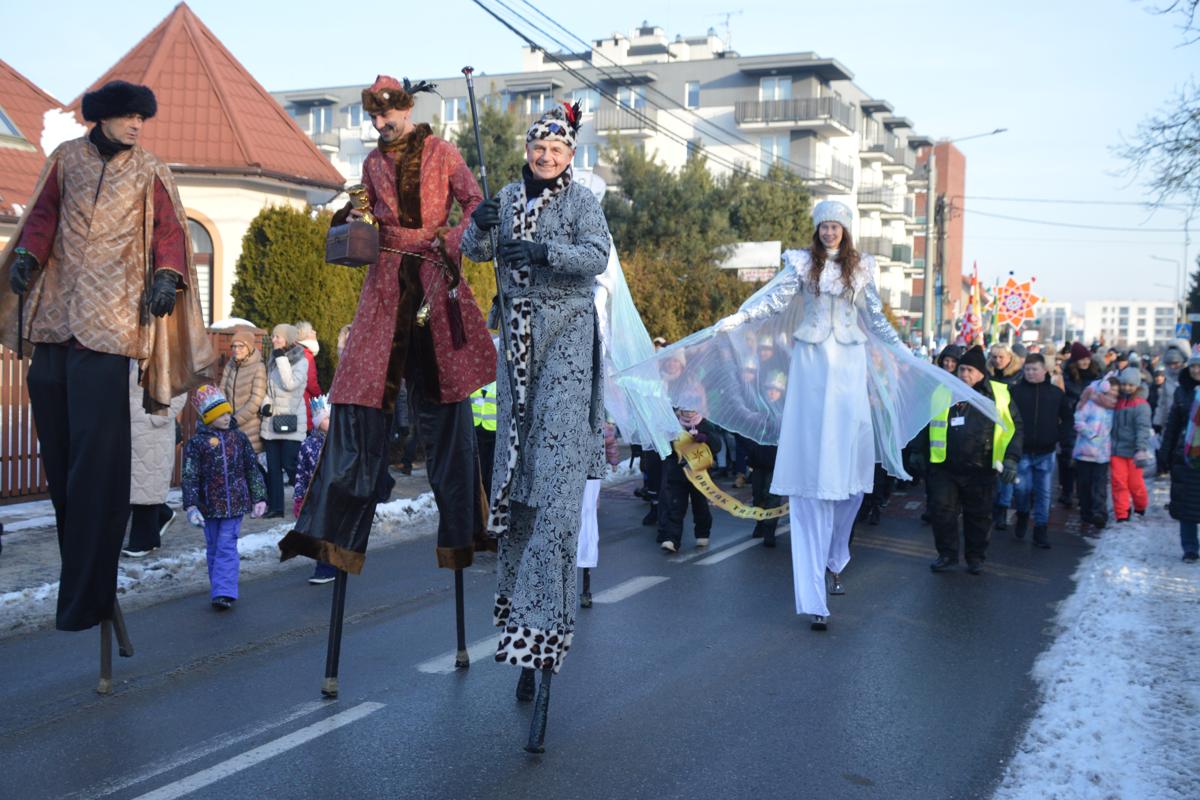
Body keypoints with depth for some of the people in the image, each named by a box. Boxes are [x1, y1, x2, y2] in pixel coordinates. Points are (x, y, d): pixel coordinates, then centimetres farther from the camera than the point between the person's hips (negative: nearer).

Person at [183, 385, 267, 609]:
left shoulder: (239, 438, 4)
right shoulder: (196, 443, -2)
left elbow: (253, 470, 10)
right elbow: (189, 477, -5)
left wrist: (258, 498, 7)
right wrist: (191, 506, -13)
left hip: (235, 503, 0)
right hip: (209, 505, 0)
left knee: (227, 548, -7)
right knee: (213, 548, 10)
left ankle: (223, 592, -11)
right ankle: (220, 590, 22)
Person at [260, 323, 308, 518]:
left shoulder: (300, 361, -4)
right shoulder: (274, 359, 15)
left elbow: (290, 384, -18)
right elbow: (267, 387, 18)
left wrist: (282, 359, -14)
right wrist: (265, 404, 0)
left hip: (290, 421, -6)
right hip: (271, 420, 6)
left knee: (290, 464, -9)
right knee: (273, 466, 5)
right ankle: (275, 506, 10)